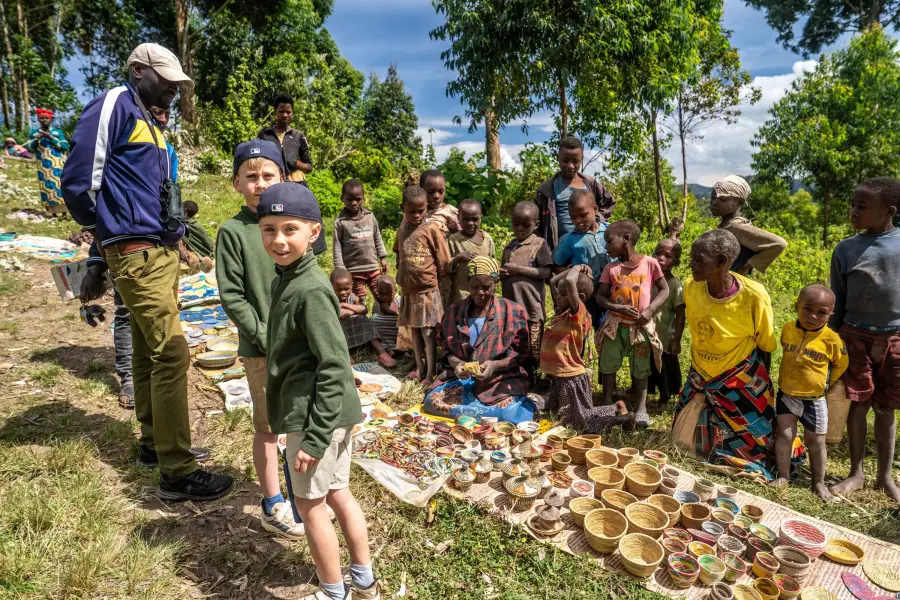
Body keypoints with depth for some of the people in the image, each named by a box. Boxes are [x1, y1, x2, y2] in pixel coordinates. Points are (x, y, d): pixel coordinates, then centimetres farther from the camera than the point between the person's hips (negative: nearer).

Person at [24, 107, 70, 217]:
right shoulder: (34, 132, 10)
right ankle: (53, 212, 4)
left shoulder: (58, 132, 5)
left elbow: (65, 147, -5)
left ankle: (64, 213, -5)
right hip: (43, 167, 2)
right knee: (47, 188, 0)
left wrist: (50, 137, -13)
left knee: (60, 186, -7)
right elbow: (29, 148, 8)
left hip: (58, 165, -2)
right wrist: (37, 139, -9)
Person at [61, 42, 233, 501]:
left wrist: (173, 230, 10)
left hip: (162, 252, 9)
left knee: (149, 353, 15)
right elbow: (77, 182, -15)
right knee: (171, 356, -11)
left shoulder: (147, 122, 19)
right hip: (137, 255, -9)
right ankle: (177, 473, -4)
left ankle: (153, 444, 28)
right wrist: (111, 231, -3)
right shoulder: (112, 106, -8)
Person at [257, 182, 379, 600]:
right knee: (338, 493, 19)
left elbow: (334, 366, -23)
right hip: (329, 413, 9)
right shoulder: (287, 277, 8)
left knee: (310, 503, 8)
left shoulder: (310, 290, -21)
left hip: (314, 414, -9)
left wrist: (314, 436, -20)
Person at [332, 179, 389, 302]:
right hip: (353, 271, -3)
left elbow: (378, 239, 13)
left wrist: (383, 258, 11)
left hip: (373, 267, 3)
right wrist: (340, 270, -10)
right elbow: (337, 247, -6)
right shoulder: (340, 221, -7)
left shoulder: (370, 216, 3)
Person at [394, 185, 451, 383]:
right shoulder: (402, 230, 6)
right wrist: (402, 275, 15)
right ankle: (420, 368, 25)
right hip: (408, 289, 6)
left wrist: (430, 277, 2)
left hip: (427, 289, -6)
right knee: (414, 330, 13)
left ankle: (430, 374, 7)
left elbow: (444, 261, -7)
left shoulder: (432, 229, -10)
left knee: (428, 332, -1)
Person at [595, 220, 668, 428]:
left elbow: (664, 290, 0)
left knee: (641, 369, 9)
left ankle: (641, 408, 20)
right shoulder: (610, 268, -2)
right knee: (608, 365, 9)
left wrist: (650, 310, -14)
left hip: (641, 326, -2)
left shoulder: (650, 263, -7)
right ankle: (607, 404, 24)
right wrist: (618, 308, -19)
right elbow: (600, 297, -1)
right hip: (615, 324, 2)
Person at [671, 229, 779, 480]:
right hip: (700, 379, 5)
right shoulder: (691, 287, -15)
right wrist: (699, 363, 12)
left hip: (741, 382, -4)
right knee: (688, 439, 19)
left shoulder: (753, 295, -27)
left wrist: (761, 383, 0)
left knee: (746, 444, 12)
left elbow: (765, 344, -11)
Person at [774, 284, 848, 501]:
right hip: (786, 395, 2)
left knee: (816, 442, 11)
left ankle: (819, 482, 27)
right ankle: (783, 476, 19)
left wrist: (826, 383, 4)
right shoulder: (788, 329, -8)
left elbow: (841, 365, 2)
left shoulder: (832, 339, -17)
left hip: (815, 400, -2)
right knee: (784, 436, 5)